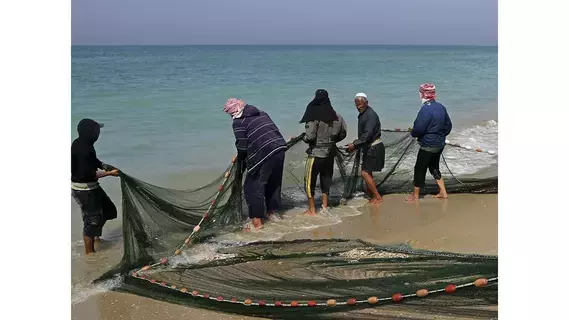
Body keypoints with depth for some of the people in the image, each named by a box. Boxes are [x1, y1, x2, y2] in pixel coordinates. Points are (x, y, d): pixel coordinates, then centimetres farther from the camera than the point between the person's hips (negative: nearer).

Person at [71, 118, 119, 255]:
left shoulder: (81, 143, 3)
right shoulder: (83, 150, -27)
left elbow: (92, 161, 20)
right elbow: (88, 174, -27)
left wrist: (103, 165, 4)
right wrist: (109, 173, -20)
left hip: (91, 186, 10)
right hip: (84, 189, -10)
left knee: (108, 210, 22)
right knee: (92, 219, 0)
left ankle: (95, 236, 39)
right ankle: (90, 252, 12)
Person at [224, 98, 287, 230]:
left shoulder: (238, 122, -1)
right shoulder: (261, 114, 20)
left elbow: (242, 146, -4)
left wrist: (240, 158, 17)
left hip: (264, 154, -8)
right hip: (280, 149, 8)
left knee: (253, 187, 4)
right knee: (274, 183, 23)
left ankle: (257, 221, 5)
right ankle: (271, 212, 37)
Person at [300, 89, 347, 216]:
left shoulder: (314, 117, -17)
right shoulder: (336, 116, 1)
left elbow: (310, 137, -20)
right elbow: (343, 133, 8)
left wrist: (302, 138, 1)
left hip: (316, 153, -6)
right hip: (330, 153, 6)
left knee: (309, 181, 7)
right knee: (326, 179, 18)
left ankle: (312, 210, 11)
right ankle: (325, 207, 25)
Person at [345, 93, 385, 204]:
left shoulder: (371, 115, -19)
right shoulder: (362, 115, 11)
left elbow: (367, 135, -27)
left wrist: (355, 144, -28)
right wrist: (356, 145, 11)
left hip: (374, 148, -10)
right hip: (368, 148, 10)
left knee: (365, 173, -11)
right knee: (367, 172, 13)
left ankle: (378, 197, -5)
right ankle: (373, 196, 22)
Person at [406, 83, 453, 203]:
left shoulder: (426, 109, -23)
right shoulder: (441, 107, 3)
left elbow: (418, 129, -23)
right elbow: (448, 125, 11)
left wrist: (413, 133, -2)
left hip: (428, 145, -8)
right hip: (440, 144, 8)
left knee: (420, 169, 5)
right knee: (434, 167, 21)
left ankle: (415, 196, 15)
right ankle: (443, 192, 23)